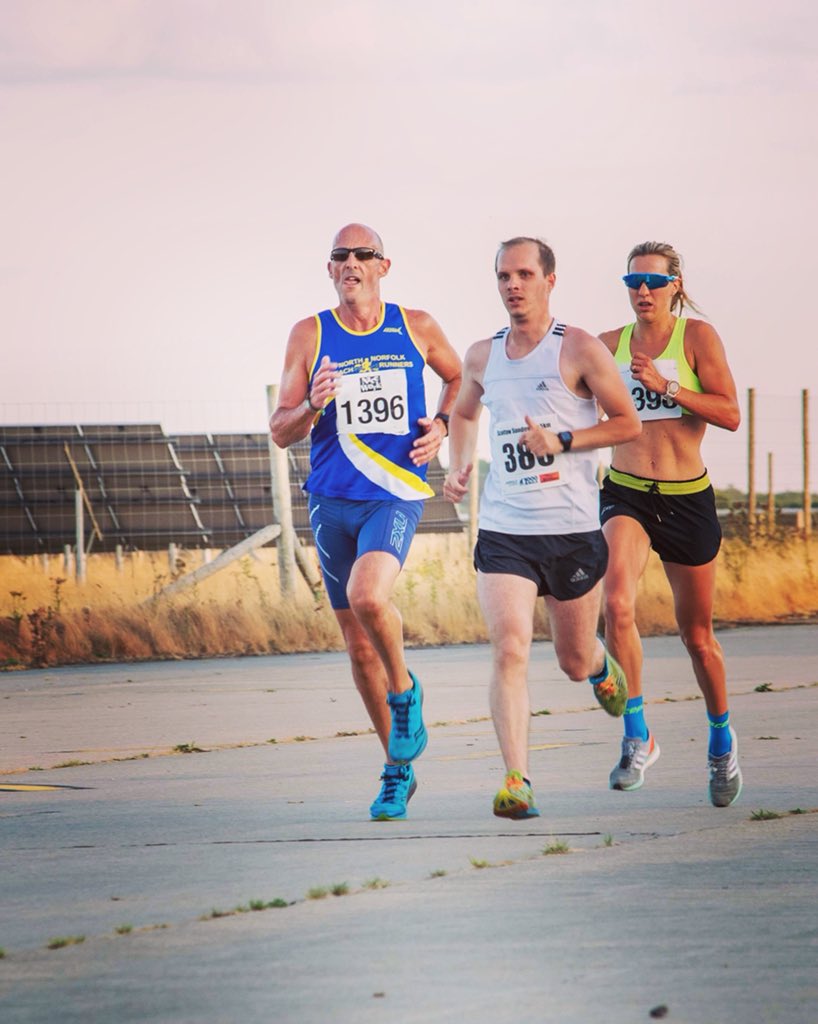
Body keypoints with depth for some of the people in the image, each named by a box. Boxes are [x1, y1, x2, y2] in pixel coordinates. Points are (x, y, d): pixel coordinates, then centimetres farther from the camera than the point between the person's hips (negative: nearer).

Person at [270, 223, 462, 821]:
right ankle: (400, 768, 23)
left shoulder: (416, 328, 3)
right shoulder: (310, 336, 2)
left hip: (397, 493, -3)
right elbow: (280, 432, 1)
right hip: (332, 500, 3)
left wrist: (441, 425, 3)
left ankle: (405, 693, 0)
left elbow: (458, 378, 22)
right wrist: (313, 406, -19)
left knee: (368, 596, -30)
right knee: (359, 646, 8)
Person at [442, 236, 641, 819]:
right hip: (502, 532, 2)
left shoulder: (580, 350, -5)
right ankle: (517, 782, -20)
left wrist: (562, 441, -15)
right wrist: (459, 466, 12)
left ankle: (603, 668, 51)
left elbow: (628, 424, -3)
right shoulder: (483, 357, 9)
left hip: (573, 530, -2)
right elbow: (465, 412, 30)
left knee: (575, 662, 13)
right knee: (510, 651, -17)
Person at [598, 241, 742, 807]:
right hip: (626, 495, 1)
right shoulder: (609, 344, 5)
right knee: (618, 604, -26)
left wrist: (665, 385, -21)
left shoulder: (697, 336, -4)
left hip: (688, 498, -1)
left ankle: (723, 739, 35)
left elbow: (730, 413, -12)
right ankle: (638, 739, -18)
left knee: (697, 633, 10)